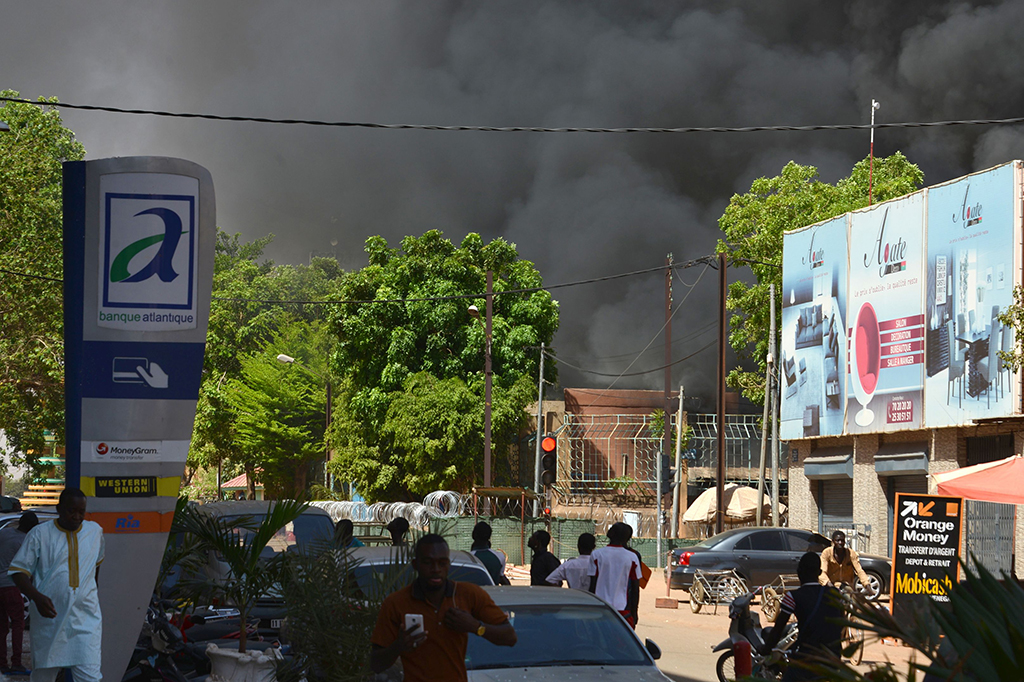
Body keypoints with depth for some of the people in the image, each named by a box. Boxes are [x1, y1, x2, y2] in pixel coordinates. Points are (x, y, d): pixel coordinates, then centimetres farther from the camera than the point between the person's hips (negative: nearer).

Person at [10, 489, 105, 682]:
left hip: (85, 621, 1)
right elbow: (18, 570, -4)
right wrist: (37, 597, -20)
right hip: (49, 621, -1)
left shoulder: (95, 531, 9)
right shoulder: (39, 534, -1)